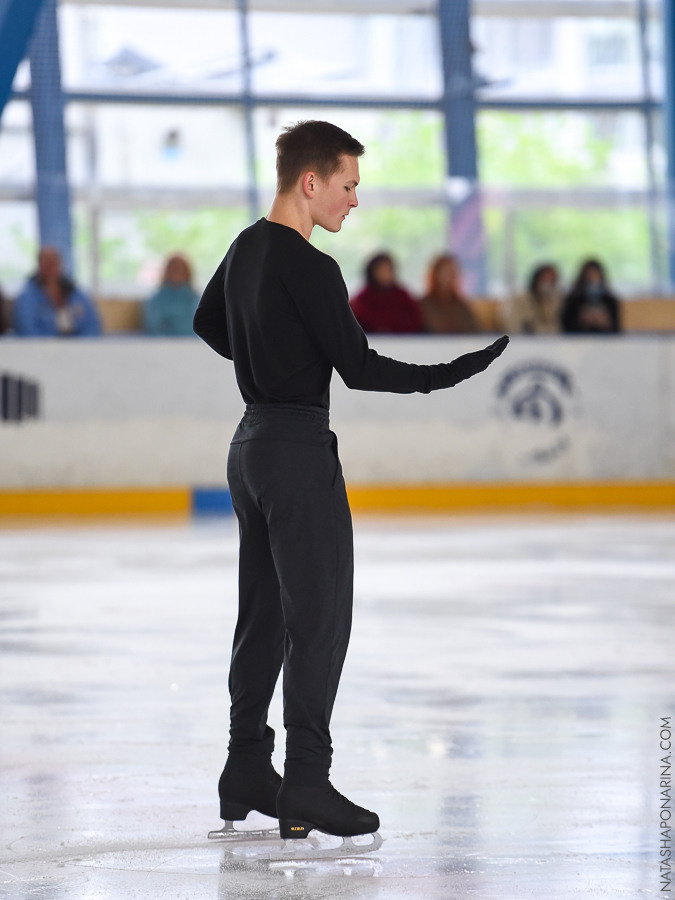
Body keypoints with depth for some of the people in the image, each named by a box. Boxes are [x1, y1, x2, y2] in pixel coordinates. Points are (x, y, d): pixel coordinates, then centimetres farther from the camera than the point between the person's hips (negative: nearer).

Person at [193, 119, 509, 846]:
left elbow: (207, 323, 25)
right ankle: (305, 789, -6)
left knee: (264, 616, 14)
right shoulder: (308, 268, -19)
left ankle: (247, 773, 18)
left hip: (252, 443, 9)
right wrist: (458, 371, -16)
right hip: (300, 450, -9)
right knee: (320, 621, -5)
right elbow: (359, 368, -19)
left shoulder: (246, 250, 8)